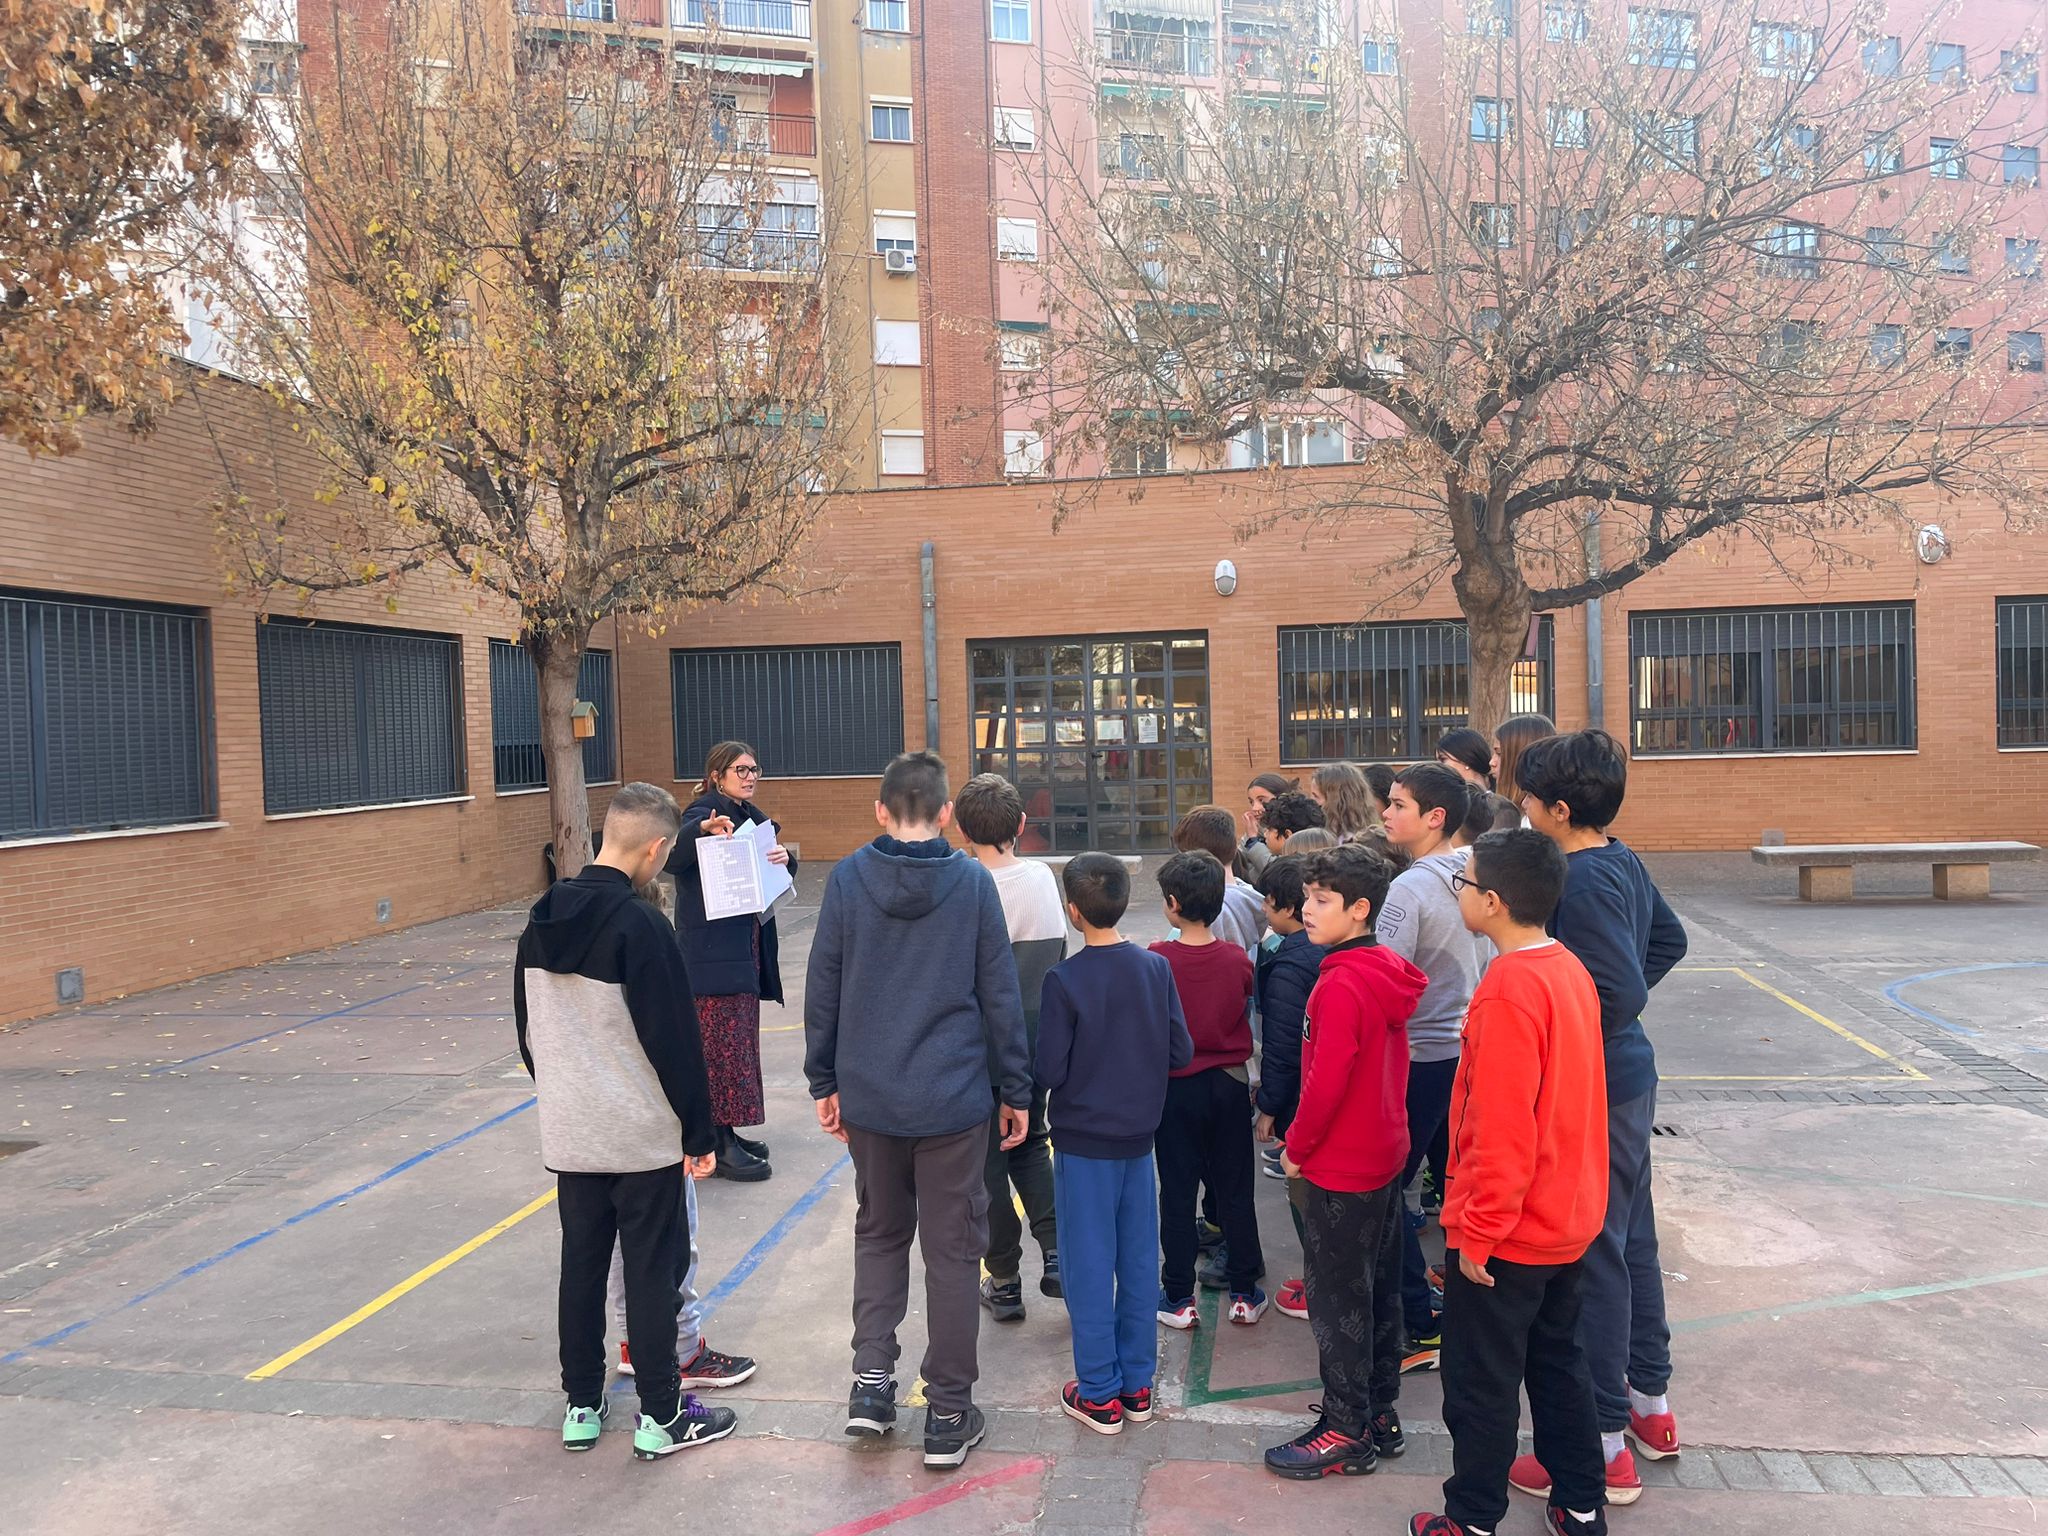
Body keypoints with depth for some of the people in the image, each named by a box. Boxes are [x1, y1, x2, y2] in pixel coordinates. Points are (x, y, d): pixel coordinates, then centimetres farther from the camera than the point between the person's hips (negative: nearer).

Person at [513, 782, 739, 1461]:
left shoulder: (543, 917, 2)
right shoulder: (641, 925, -20)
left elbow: (527, 1026, 12)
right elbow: (675, 1041, -18)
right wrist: (701, 1131, -10)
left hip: (568, 1136, 6)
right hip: (644, 1138, -6)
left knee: (580, 1266, 16)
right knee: (652, 1274, 5)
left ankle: (581, 1407, 28)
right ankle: (661, 1417, 15)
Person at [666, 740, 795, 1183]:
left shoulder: (751, 816, 15)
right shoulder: (706, 810, -10)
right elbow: (674, 859, -28)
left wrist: (783, 858, -10)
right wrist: (703, 827, -45)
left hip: (746, 949, 9)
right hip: (712, 953, -9)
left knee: (740, 1041, 14)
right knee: (721, 1043, -7)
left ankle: (728, 1133, 23)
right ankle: (720, 1146, -2)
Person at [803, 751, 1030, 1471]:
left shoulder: (847, 878, -4)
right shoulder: (973, 882, -6)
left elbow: (823, 988, 0)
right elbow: (1000, 995, -3)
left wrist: (824, 1080, 11)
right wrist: (1017, 1091, 6)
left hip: (868, 1097, 2)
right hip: (953, 1099, -1)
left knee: (879, 1233, 22)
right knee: (953, 1250, 10)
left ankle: (871, 1376, 14)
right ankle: (948, 1413, 17)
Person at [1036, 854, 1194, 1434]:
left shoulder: (1064, 980, -18)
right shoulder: (1157, 969, -5)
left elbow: (1049, 1071, -16)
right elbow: (1181, 1053, 0)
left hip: (1084, 1141, -4)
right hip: (1139, 1136, 5)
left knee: (1090, 1267, 6)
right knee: (1139, 1261, 14)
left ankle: (1100, 1395, 16)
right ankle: (1137, 1384, 25)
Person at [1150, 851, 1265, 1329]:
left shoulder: (1155, 961, -17)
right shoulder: (1238, 960, -8)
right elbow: (1247, 1015, 7)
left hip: (1177, 1088, -2)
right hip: (1230, 1084, 3)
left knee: (1177, 1194, 8)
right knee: (1235, 1190, 13)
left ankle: (1178, 1297, 16)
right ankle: (1245, 1293, 21)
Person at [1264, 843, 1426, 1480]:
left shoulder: (1341, 984, -24)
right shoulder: (1388, 975, 4)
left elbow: (1326, 1082, -26)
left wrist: (1296, 1147, -11)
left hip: (1339, 1169, -9)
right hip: (1385, 1157, 9)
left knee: (1337, 1300, 4)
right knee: (1379, 1289, 18)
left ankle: (1348, 1432, 16)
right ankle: (1382, 1414, 31)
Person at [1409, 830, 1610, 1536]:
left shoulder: (1507, 990, -26)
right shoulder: (1570, 970, 2)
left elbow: (1501, 1132, -26)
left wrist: (1478, 1232, -17)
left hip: (1505, 1237, -8)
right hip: (1568, 1220, 9)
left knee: (1481, 1384, 8)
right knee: (1558, 1361, 23)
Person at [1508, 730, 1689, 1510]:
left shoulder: (1582, 882, -24)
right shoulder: (1624, 861, 4)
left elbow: (1622, 993, -27)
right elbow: (1669, 942, 18)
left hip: (1594, 1089, -10)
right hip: (1630, 1075, 10)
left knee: (1592, 1256, 1)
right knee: (1632, 1240, 21)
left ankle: (1604, 1446, 13)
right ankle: (1651, 1405, 37)